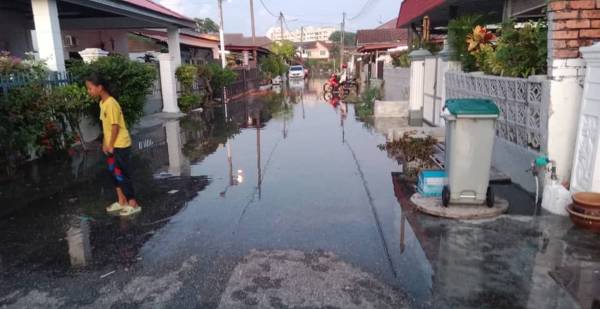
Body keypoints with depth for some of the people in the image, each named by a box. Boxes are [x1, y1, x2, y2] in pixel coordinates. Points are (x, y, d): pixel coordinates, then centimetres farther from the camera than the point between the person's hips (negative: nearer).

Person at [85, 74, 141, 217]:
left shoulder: (111, 104, -21)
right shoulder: (102, 103, 9)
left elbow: (115, 126, -21)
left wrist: (110, 145, -15)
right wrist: (105, 143, 11)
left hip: (120, 145, -9)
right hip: (112, 145, 9)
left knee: (122, 174, -3)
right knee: (115, 173, 16)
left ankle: (133, 204, 6)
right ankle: (122, 201, 28)